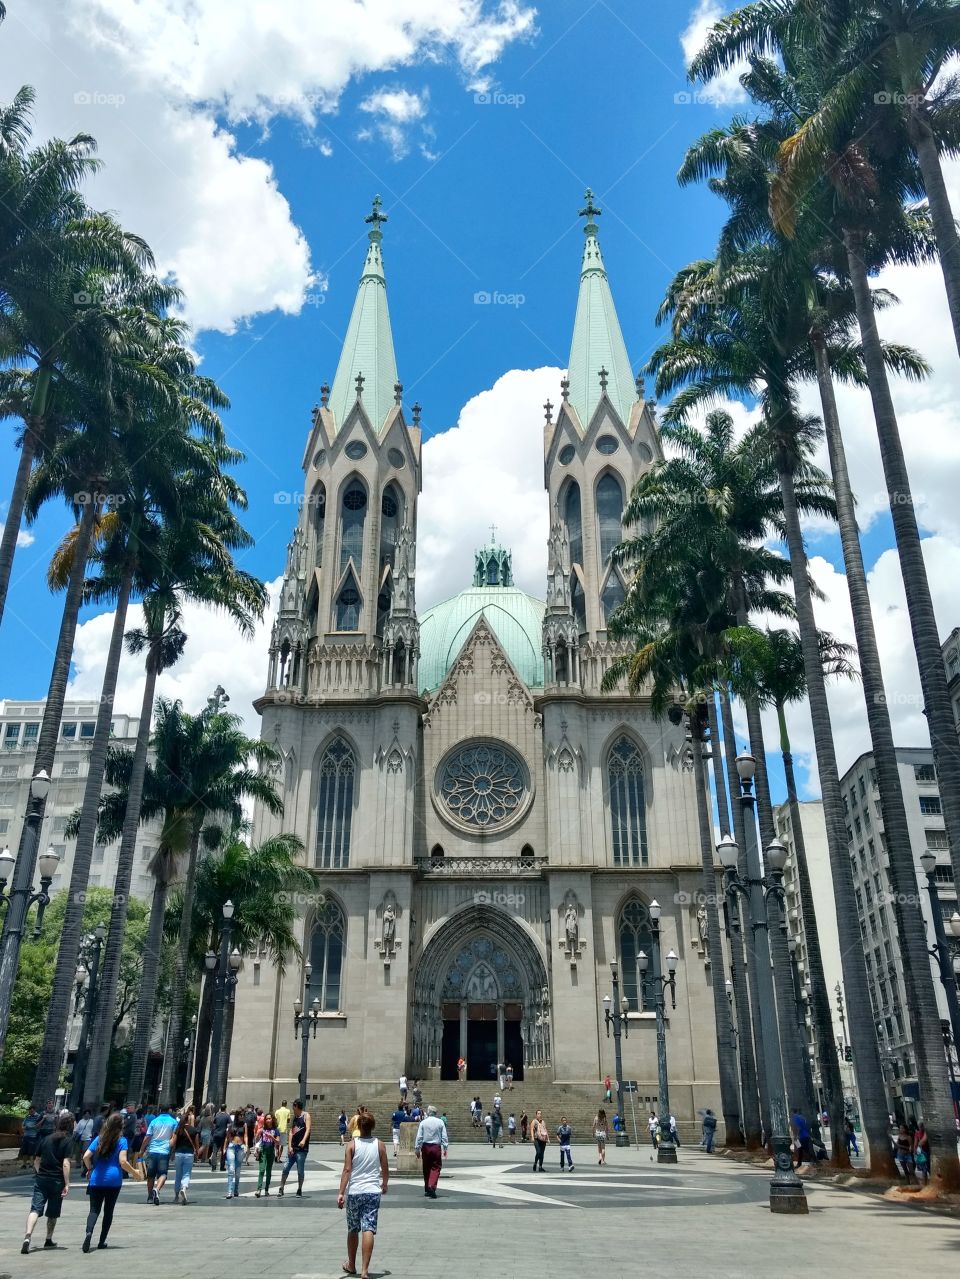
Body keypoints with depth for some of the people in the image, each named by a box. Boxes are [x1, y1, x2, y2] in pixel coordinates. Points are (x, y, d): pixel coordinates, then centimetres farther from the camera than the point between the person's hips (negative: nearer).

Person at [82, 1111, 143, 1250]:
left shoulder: (99, 1138, 6)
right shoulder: (122, 1141, -4)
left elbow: (86, 1157, 1)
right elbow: (123, 1162, -12)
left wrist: (90, 1169, 19)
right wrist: (135, 1173, 1)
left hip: (96, 1180, 2)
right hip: (114, 1180, -2)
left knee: (94, 1210, 1)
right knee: (108, 1210, 12)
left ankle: (88, 1232, -27)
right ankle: (102, 1241, 15)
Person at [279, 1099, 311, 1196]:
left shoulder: (306, 1115, -4)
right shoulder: (293, 1117, 13)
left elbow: (308, 1129, -18)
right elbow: (291, 1131, 7)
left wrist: (304, 1140, -35)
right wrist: (290, 1146, -4)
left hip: (302, 1149, -5)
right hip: (293, 1148, 5)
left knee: (300, 1171, 1)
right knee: (285, 1168, 2)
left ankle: (299, 1190, 14)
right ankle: (281, 1189, 11)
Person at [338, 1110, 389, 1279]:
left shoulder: (352, 1144, -4)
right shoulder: (379, 1145, 1)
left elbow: (347, 1170, -11)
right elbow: (385, 1169, 7)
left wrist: (341, 1192, -11)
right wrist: (384, 1185, 26)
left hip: (354, 1192, 0)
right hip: (373, 1192, 0)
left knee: (353, 1230, 17)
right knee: (368, 1230, -4)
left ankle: (351, 1265, 33)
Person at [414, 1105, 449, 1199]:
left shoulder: (423, 1122, -1)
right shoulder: (440, 1122, -1)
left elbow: (419, 1137, -1)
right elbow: (444, 1137, -1)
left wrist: (417, 1148, 4)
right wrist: (445, 1148, 4)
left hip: (425, 1147, 1)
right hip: (436, 1147, -1)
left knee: (426, 1168, 14)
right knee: (435, 1168, 1)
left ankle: (427, 1189, 21)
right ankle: (432, 1186, -18)